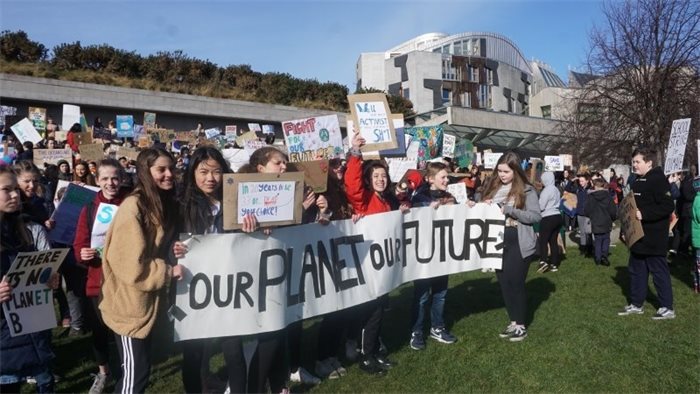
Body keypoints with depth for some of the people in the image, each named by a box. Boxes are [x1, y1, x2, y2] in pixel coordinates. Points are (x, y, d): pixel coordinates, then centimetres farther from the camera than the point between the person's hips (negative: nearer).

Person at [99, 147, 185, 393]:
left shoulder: (164, 204, 6)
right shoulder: (133, 207, -21)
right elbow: (131, 265, -25)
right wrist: (169, 271, -18)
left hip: (146, 300, 8)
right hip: (130, 303, -8)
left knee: (140, 368, 20)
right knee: (135, 373, 3)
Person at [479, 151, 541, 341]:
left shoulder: (526, 190, -7)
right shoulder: (493, 186, 7)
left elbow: (536, 216, -14)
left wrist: (509, 210, -21)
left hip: (518, 243, -5)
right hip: (498, 241, 5)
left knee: (516, 283, 1)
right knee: (504, 283, 11)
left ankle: (521, 325, 17)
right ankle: (513, 322, 26)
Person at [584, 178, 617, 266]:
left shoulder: (590, 197, -8)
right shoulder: (608, 196, -7)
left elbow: (586, 211, -5)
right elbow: (613, 211, -5)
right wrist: (612, 218, 16)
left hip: (595, 224, 0)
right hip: (606, 223, 0)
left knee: (597, 241, 11)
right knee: (606, 239, 13)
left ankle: (598, 258, 9)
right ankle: (604, 255, -6)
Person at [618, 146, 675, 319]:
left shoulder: (658, 179, -16)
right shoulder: (638, 181, 13)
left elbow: (667, 206, -23)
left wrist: (643, 214, -26)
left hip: (654, 238, -10)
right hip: (638, 236, 10)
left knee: (659, 271, 1)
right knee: (636, 270, 15)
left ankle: (667, 308, 14)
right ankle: (636, 304, 26)